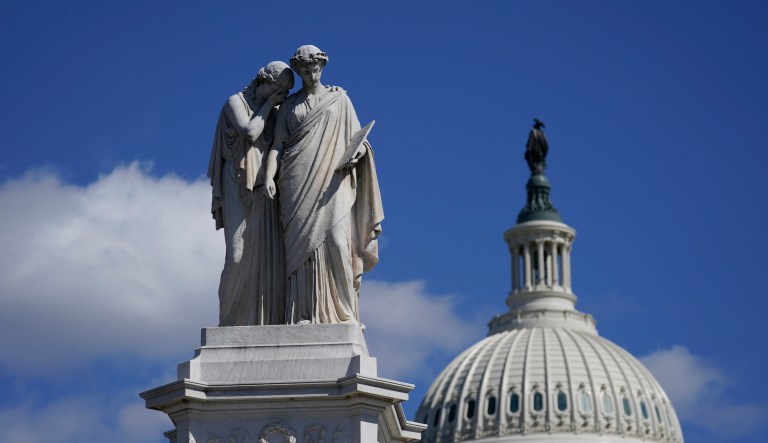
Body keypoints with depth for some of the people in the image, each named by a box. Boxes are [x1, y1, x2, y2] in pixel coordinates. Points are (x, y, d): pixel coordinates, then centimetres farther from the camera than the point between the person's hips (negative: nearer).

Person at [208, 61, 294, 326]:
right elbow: (250, 132, -16)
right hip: (241, 190, -5)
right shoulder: (236, 103, 1)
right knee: (241, 255, -14)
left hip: (267, 192, 5)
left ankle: (268, 323, -8)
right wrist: (269, 104, -6)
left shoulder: (275, 112, 18)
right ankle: (231, 325, -9)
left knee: (271, 257, -6)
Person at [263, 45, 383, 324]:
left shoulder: (339, 98, 16)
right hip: (298, 184, 1)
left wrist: (356, 154, -11)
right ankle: (305, 316, -12)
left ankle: (342, 312, -15)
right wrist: (269, 177, -8)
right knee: (302, 245, -9)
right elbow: (278, 146, 9)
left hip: (332, 181, -1)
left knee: (335, 241, -16)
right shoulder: (289, 106, 17)